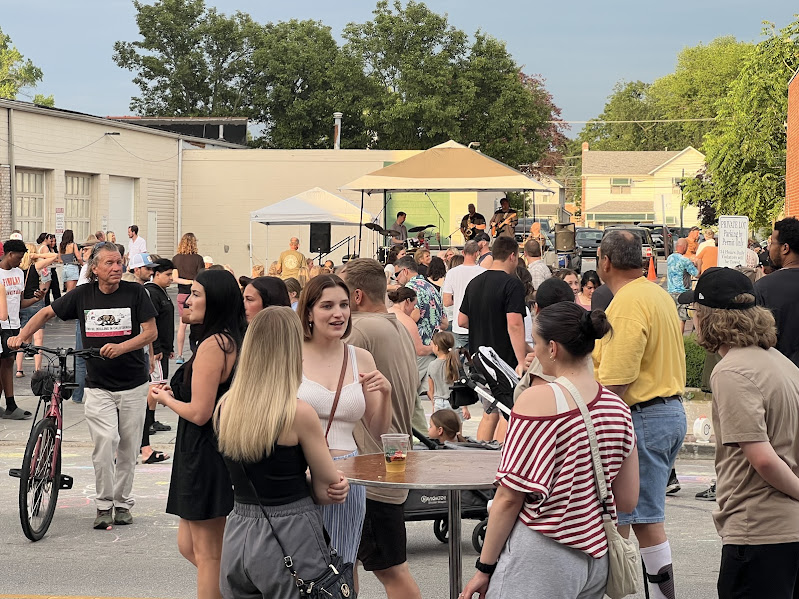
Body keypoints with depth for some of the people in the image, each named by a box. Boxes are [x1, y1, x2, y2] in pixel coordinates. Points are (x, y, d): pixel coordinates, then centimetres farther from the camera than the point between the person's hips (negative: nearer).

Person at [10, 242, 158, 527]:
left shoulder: (135, 292, -3)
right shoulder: (83, 295, 0)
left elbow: (151, 332, -5)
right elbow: (46, 313, 10)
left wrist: (121, 347, -21)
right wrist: (22, 336, -3)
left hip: (133, 385, 0)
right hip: (98, 386, 0)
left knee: (128, 448, 7)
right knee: (105, 441, -17)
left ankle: (123, 503, 24)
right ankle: (104, 505, -5)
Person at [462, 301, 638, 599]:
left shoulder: (538, 400, -12)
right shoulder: (617, 407, 5)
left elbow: (510, 496, -12)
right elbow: (627, 500, 9)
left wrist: (484, 568, -6)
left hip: (539, 562, -7)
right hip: (596, 559, 7)